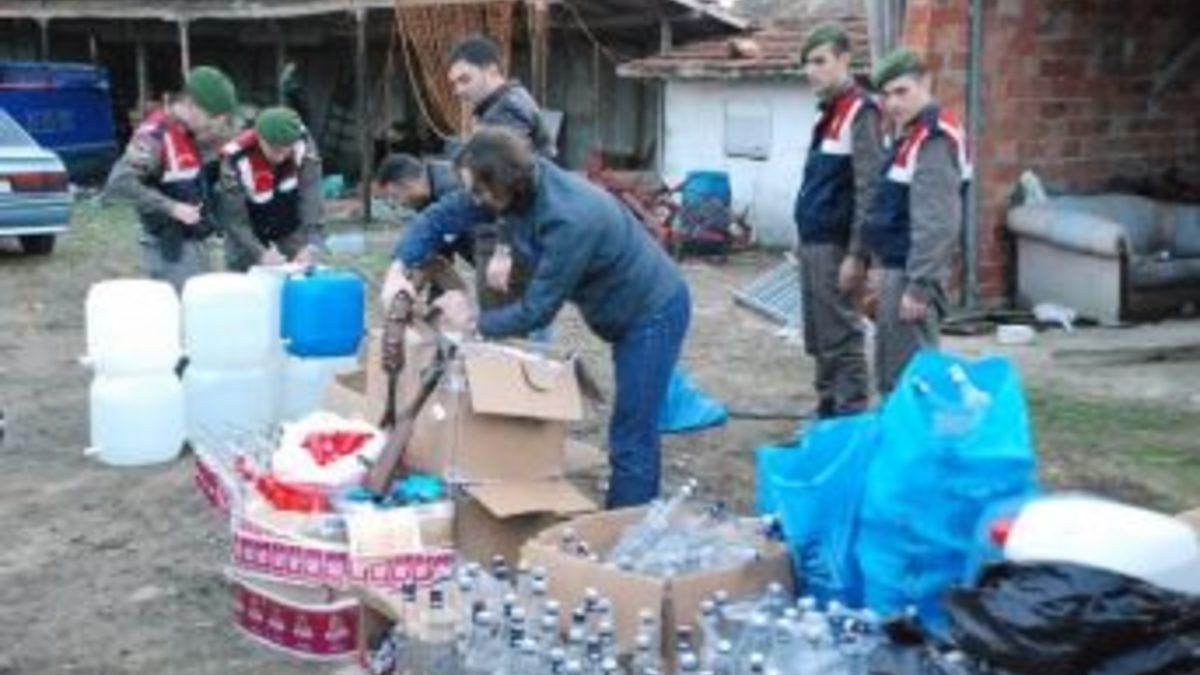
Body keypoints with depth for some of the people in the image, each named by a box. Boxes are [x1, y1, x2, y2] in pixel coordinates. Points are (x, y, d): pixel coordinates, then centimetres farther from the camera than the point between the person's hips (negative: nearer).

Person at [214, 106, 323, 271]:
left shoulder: (303, 145, -23)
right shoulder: (235, 160, -29)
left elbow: (311, 196, -26)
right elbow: (233, 218, -28)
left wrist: (310, 244, -37)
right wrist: (260, 253, -40)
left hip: (291, 234, 3)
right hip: (248, 235, -2)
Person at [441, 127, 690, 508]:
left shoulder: (568, 220, -35)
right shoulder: (528, 185, -12)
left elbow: (536, 311, -26)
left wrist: (474, 323, -13)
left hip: (654, 313, -9)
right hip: (631, 310, 9)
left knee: (631, 439, -5)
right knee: (636, 430, 19)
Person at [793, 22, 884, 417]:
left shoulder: (860, 112, -12)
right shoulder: (828, 114, 16)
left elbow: (869, 188, -18)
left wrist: (856, 254, -20)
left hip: (835, 245, -9)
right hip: (813, 242, 9)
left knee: (840, 339, -3)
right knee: (818, 340, 14)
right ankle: (828, 414, 24)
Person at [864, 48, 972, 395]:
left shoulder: (933, 140, -17)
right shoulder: (911, 135, 15)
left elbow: (937, 224, -23)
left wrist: (919, 286, -24)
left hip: (910, 274, -11)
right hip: (896, 269, 11)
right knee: (890, 373, 19)